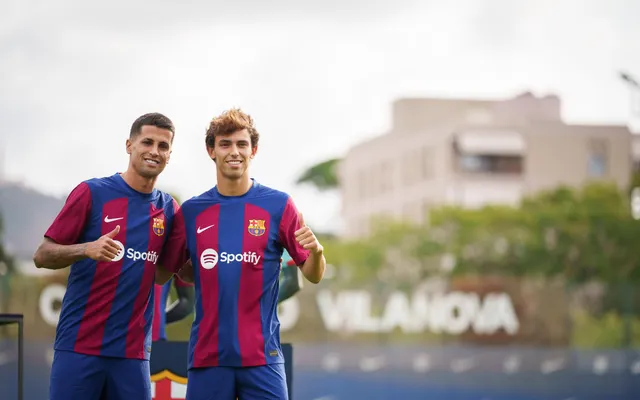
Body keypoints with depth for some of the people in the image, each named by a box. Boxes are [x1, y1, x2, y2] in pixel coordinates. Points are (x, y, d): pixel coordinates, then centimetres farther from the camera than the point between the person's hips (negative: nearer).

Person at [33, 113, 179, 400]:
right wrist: (87, 249, -22)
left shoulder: (168, 208, 9)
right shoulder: (92, 193, -3)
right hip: (79, 346, -3)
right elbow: (42, 256, -3)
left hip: (133, 352, 4)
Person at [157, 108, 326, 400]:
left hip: (261, 356, -2)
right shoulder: (191, 211, 7)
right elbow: (161, 274, 14)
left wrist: (316, 251, -16)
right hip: (207, 356, 2)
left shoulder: (278, 205, 2)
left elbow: (313, 275, 3)